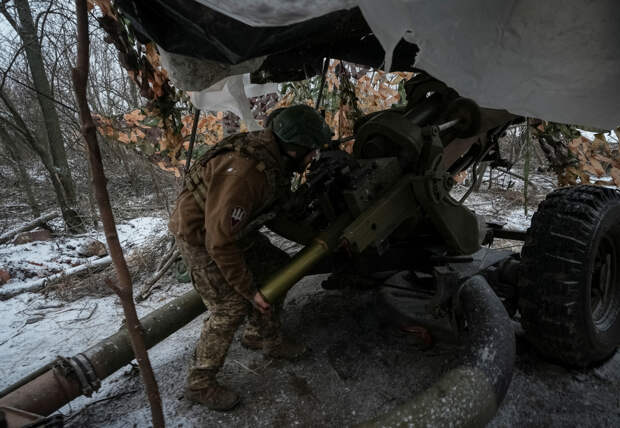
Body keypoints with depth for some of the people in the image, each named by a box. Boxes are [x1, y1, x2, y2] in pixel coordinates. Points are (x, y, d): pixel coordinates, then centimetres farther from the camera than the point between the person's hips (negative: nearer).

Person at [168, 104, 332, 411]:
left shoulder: (275, 156, -8)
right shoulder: (245, 173, -36)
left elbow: (283, 204, 11)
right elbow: (220, 242, -32)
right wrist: (249, 291, -23)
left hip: (232, 227, 9)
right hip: (201, 237, -9)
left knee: (275, 268, 11)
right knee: (231, 306, -9)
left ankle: (262, 336, 31)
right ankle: (200, 383, 12)